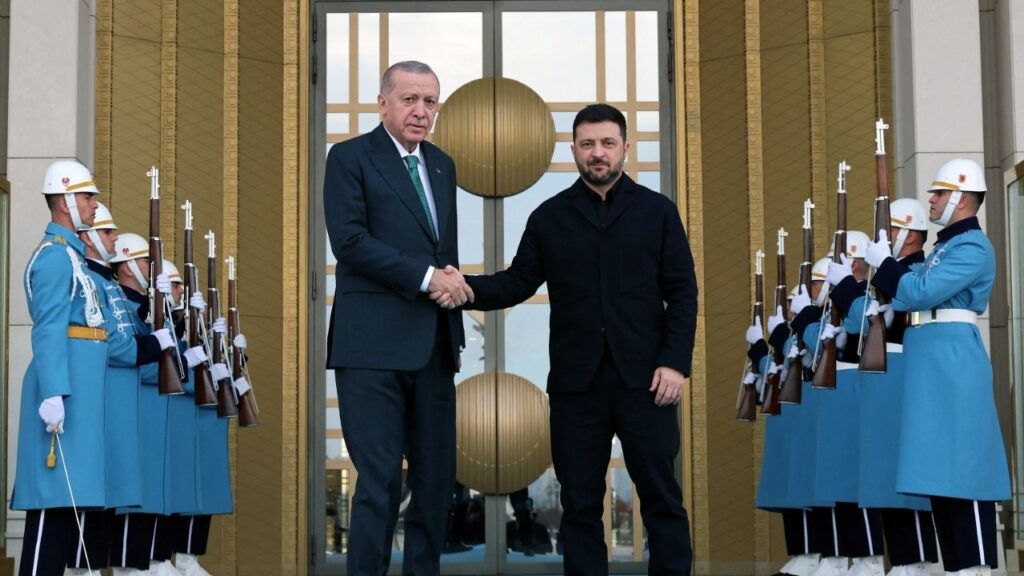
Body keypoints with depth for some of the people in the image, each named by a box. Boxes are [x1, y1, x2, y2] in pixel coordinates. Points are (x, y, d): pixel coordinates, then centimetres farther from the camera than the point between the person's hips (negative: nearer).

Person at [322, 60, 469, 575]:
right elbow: (349, 240, -13)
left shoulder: (442, 165, 18)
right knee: (379, 480, -6)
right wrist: (427, 276, -14)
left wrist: (452, 277, 5)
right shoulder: (350, 157, -2)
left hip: (434, 341, 7)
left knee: (436, 476, 8)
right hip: (374, 341, -6)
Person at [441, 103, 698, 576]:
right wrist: (468, 288, -15)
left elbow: (682, 292, 2)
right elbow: (519, 282, 5)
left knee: (661, 495, 2)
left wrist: (675, 362, -8)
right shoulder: (549, 217, 9)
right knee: (580, 501, 6)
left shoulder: (657, 211, 6)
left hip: (643, 377, -1)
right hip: (576, 381, 2)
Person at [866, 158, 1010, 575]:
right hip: (932, 368, 10)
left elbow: (921, 293, -18)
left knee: (962, 468, -11)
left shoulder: (972, 247, -10)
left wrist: (884, 262, -6)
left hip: (953, 365, -10)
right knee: (941, 471, 9)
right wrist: (882, 268, 9)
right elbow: (907, 296, 19)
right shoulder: (945, 247, 21)